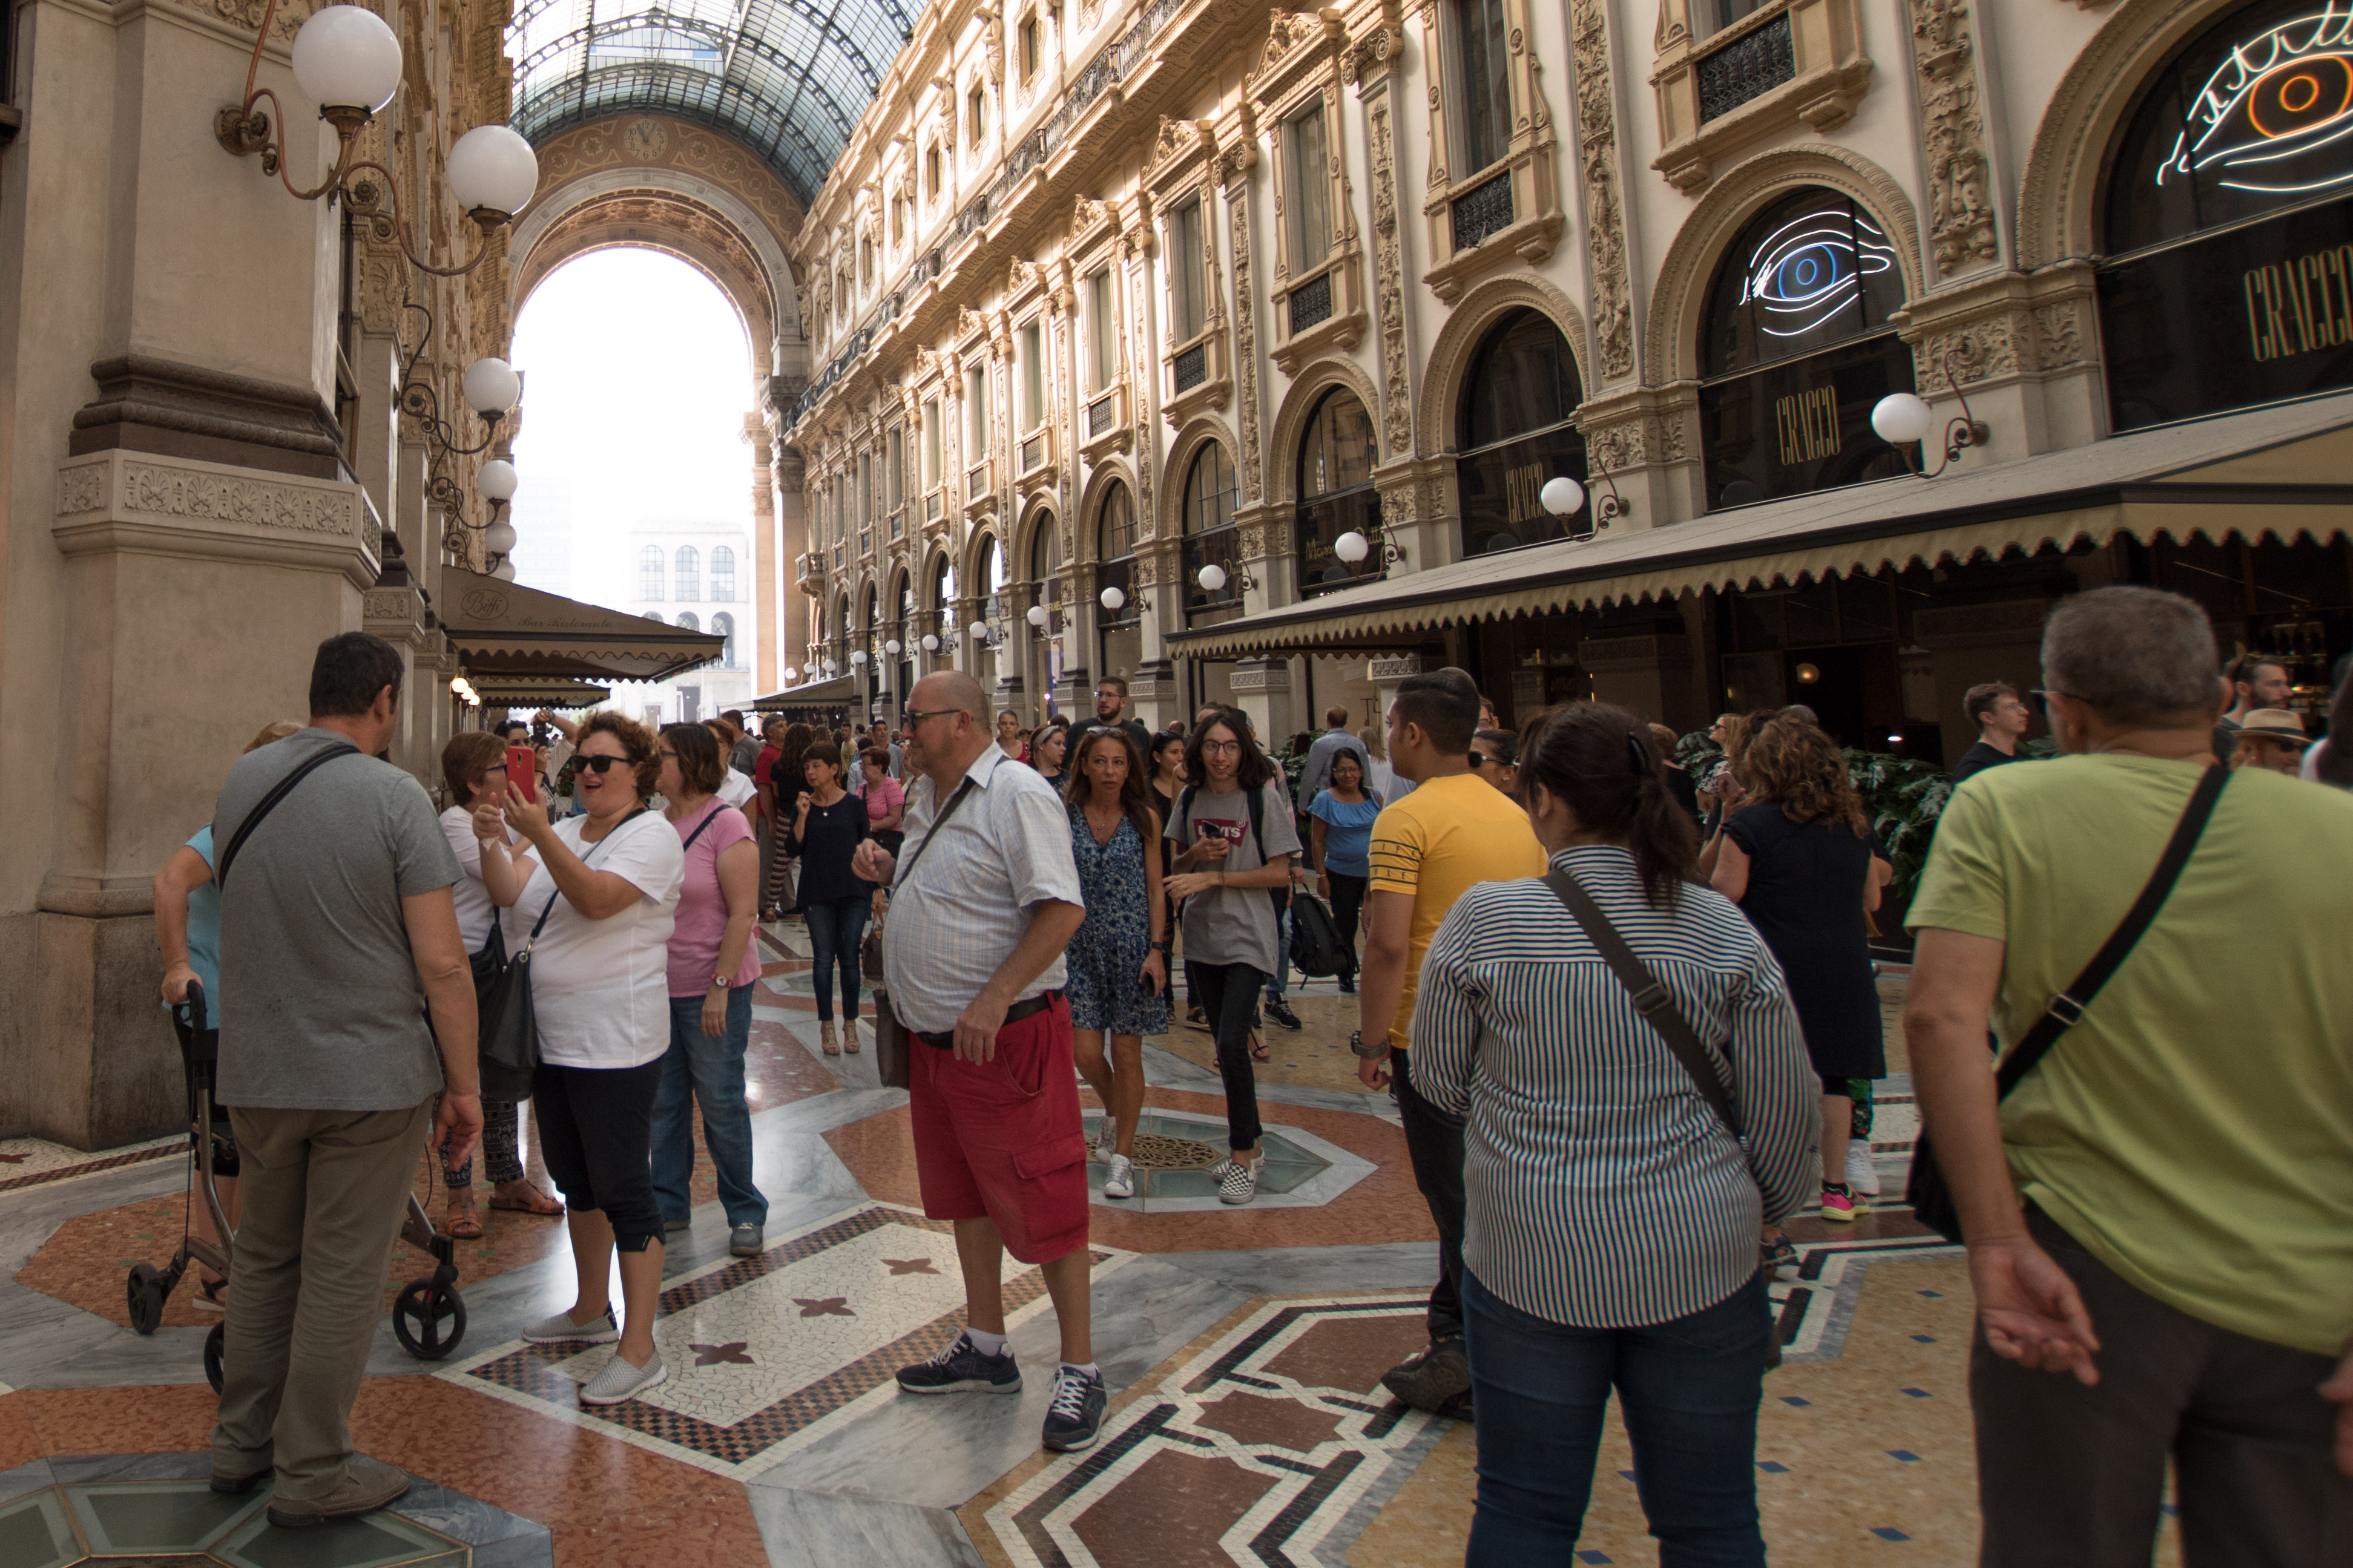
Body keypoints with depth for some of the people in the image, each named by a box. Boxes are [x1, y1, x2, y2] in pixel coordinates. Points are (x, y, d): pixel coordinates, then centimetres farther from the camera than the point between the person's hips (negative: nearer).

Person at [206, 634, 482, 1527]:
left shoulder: (238, 782, 2)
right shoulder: (394, 797, -17)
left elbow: (233, 896, 19)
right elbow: (442, 964, -18)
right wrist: (465, 1085, -10)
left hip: (256, 1071, 6)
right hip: (370, 1075, -6)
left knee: (264, 1259, 22)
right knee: (342, 1278, 7)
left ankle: (241, 1442, 36)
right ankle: (312, 1473, 21)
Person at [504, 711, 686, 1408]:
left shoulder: (651, 835, -11)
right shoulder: (565, 834, 12)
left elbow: (597, 899, -27)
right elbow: (516, 905, 12)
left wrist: (539, 833, -30)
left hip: (615, 1048, -9)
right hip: (554, 1040, 9)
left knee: (623, 1190, -2)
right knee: (577, 1183, 21)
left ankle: (639, 1350, 9)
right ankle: (591, 1311, 39)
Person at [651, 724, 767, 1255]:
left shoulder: (726, 824, -13)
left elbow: (743, 911, -15)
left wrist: (720, 986, -18)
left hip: (711, 988, -6)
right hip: (658, 986, 6)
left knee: (721, 1101, 3)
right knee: (663, 1101, 14)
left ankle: (745, 1212, 19)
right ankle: (669, 1203, 30)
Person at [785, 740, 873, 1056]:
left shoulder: (854, 804, 0)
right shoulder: (803, 805, 3)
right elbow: (792, 849, -2)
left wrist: (876, 887, 4)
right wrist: (802, 816, -15)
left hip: (853, 891, -1)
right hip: (817, 893, 1)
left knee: (849, 958, 4)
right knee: (824, 959, 3)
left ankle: (850, 1024, 14)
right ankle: (827, 1025, 13)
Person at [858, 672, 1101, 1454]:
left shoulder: (1018, 795, -16)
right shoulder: (927, 799, 12)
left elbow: (1062, 908, -24)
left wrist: (993, 1001, -27)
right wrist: (889, 873, 5)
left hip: (1007, 1036, -9)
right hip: (936, 1037, 10)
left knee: (1042, 1201, 1)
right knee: (965, 1196, 19)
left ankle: (1079, 1368, 16)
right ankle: (985, 1347, 36)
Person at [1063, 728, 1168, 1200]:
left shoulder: (1145, 819, -2)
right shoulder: (1064, 817, -2)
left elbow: (1155, 889, 1)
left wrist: (1157, 949, -6)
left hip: (1132, 947, 0)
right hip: (1081, 946, 1)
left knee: (1127, 1053, 4)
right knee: (1086, 1052, -2)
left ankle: (1123, 1155, 20)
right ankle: (1113, 1109, 32)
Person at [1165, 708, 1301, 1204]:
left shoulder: (1263, 797, -8)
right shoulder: (1190, 799, 6)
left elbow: (1280, 873, -9)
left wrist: (1213, 877, -16)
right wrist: (1196, 855, -9)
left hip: (1248, 936, -5)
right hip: (1202, 936, 5)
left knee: (1231, 1043, -13)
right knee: (1226, 1045, 13)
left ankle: (1243, 1156, 2)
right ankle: (1249, 1145, 27)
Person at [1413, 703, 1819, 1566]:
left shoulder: (1484, 920, -12)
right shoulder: (1724, 930, -7)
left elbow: (1440, 1085, -2)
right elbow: (1787, 1114, 0)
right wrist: (1763, 1206, 19)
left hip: (1529, 1262, -1)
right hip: (1700, 1266, 2)